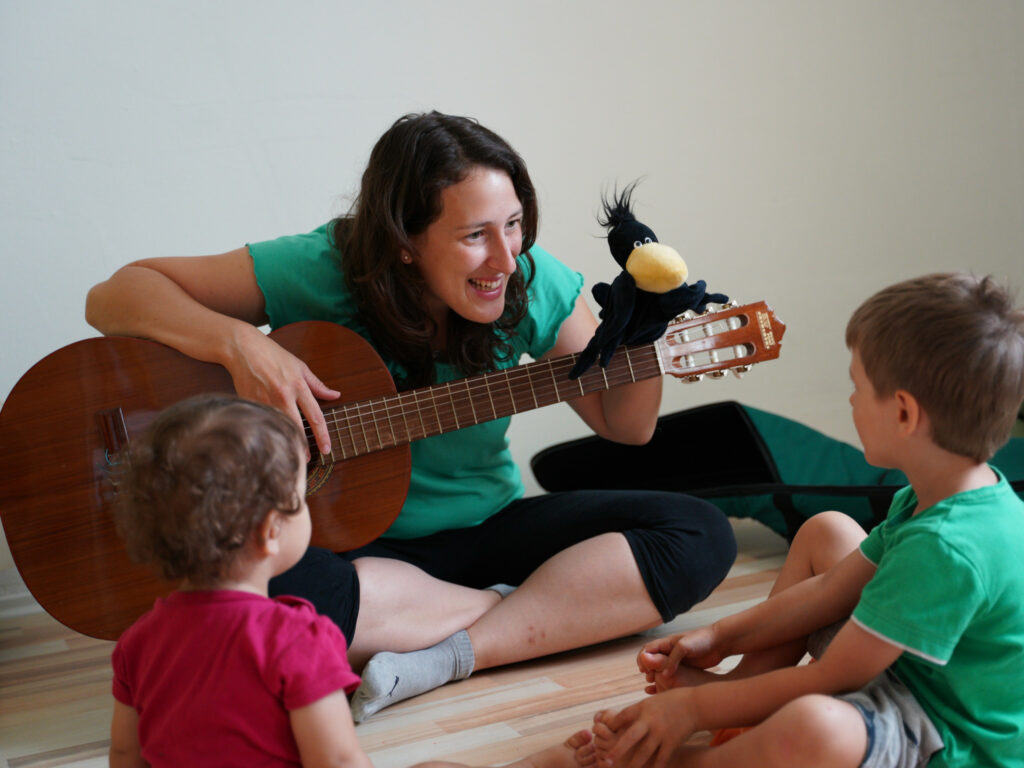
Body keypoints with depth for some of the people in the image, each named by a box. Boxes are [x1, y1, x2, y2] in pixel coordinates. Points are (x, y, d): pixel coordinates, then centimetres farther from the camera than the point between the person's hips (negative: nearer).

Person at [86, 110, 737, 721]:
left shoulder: (534, 284, -8)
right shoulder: (321, 272, -18)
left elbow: (625, 426, 4)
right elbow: (115, 295, -17)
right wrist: (241, 344, -33)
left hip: (490, 528, 4)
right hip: (356, 544, -3)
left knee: (700, 538, -16)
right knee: (269, 591, -40)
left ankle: (448, 657, -23)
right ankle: (528, 608, -18)